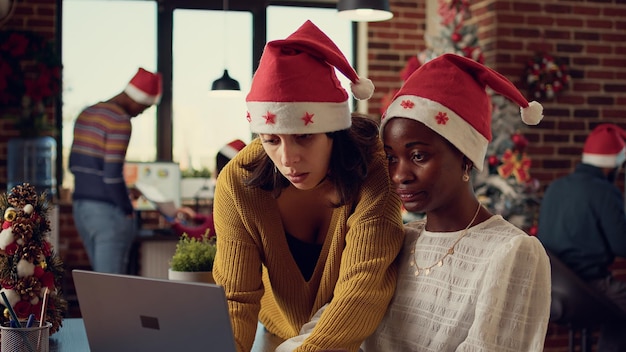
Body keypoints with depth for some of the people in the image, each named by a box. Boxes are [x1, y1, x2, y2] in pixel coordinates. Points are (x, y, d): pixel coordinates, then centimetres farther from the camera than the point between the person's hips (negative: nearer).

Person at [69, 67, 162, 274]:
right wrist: (127, 210, -9)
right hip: (108, 211, -9)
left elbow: (74, 165, 17)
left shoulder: (86, 114, 13)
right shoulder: (120, 121, -15)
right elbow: (113, 174, -20)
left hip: (80, 207, 9)